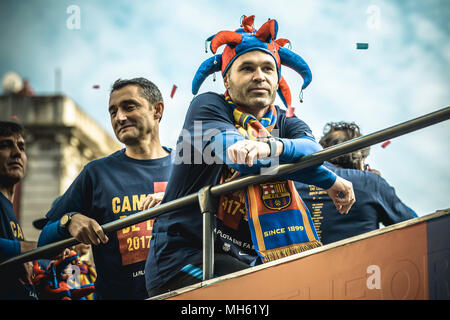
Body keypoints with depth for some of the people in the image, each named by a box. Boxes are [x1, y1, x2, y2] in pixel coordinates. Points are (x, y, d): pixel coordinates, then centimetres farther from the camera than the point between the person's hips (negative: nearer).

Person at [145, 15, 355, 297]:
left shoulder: (286, 124, 11)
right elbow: (228, 147, -21)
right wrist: (330, 181, -24)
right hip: (185, 259, -5)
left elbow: (311, 150, -13)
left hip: (249, 260, 5)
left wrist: (270, 147, -38)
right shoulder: (208, 107, -1)